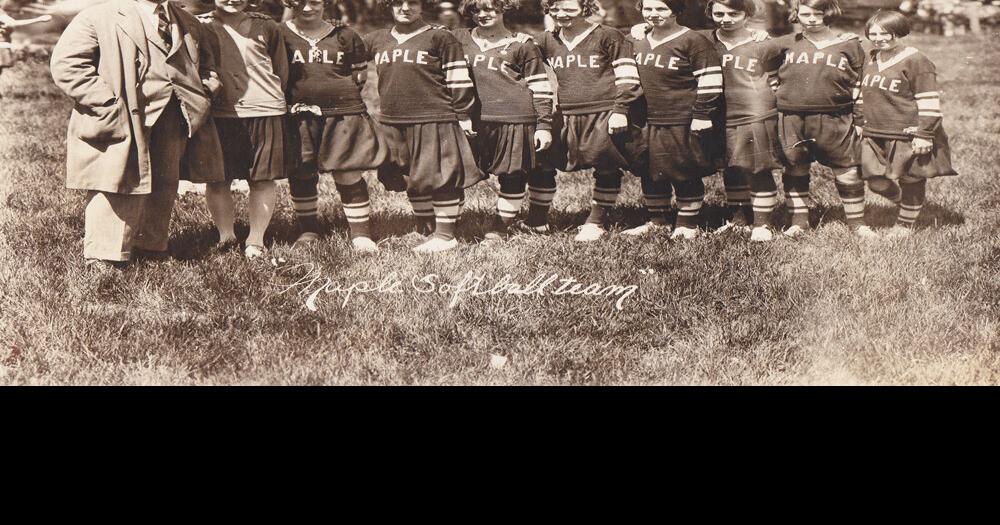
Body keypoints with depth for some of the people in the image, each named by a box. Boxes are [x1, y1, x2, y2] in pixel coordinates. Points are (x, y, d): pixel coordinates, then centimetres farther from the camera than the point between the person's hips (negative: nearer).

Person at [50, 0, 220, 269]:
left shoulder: (188, 24, 16)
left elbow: (207, 65, 28)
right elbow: (66, 63, -12)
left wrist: (203, 96, 8)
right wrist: (109, 105, -19)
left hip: (173, 123, 6)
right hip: (124, 123, -6)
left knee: (164, 188, 13)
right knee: (120, 189, -4)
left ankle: (151, 247, 29)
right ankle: (103, 257, 8)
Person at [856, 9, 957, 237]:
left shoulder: (915, 61, -11)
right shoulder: (871, 60, 11)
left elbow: (929, 101, -13)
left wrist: (924, 135, -17)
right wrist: (862, 124, 20)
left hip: (906, 134, -6)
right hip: (874, 135, 7)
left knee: (910, 180, 6)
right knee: (876, 182, 5)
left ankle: (904, 224, 24)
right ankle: (904, 203, 34)